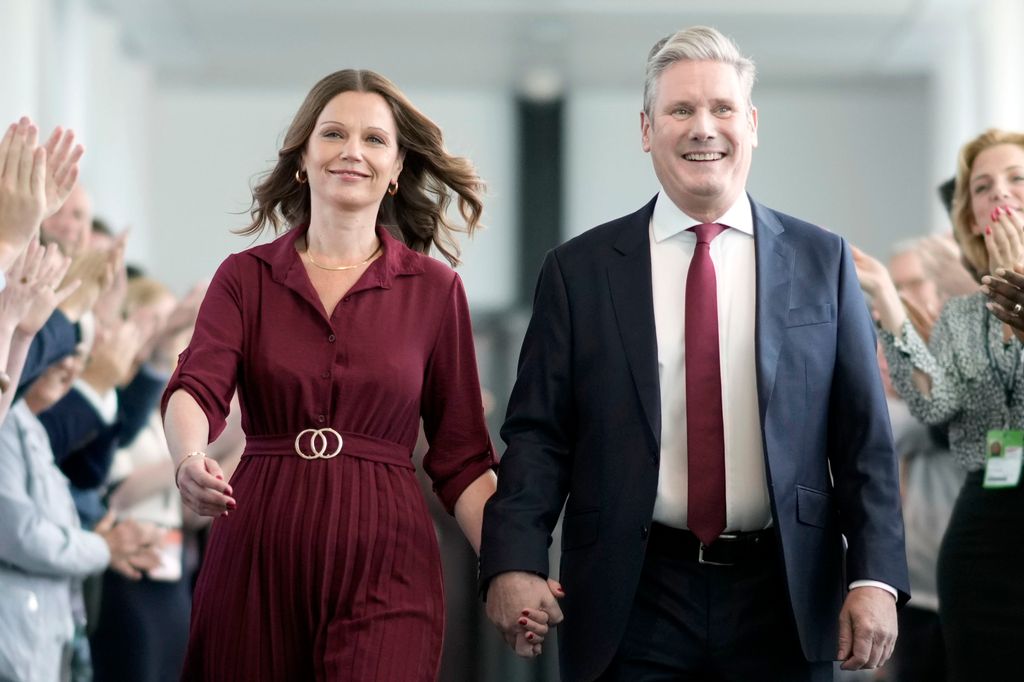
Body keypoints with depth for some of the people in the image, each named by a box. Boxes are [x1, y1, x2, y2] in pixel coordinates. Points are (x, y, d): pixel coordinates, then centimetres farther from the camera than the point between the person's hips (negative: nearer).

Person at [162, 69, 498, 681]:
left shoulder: (435, 288, 7)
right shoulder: (246, 277, 8)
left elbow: (460, 457, 8)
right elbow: (196, 389, -9)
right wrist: (190, 462, -31)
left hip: (384, 566, -1)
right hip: (257, 557, 1)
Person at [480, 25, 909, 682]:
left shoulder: (821, 260, 6)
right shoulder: (579, 270, 4)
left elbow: (864, 434, 4)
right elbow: (537, 432, 0)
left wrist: (875, 577, -6)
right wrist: (514, 564, -15)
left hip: (783, 601, 1)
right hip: (632, 602, -1)